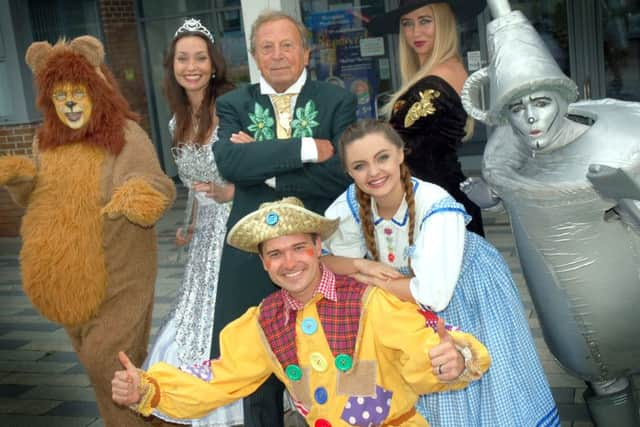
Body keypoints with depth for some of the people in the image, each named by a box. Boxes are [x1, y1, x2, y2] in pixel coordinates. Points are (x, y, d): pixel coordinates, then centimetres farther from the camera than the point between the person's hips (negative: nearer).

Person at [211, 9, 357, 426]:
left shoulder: (338, 100, 0)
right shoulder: (234, 104, 5)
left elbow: (343, 172, -15)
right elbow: (228, 161, -15)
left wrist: (263, 167, -13)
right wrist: (306, 148, -20)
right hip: (254, 254, 2)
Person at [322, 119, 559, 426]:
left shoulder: (437, 207, -34)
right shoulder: (349, 205, -19)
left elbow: (432, 295, -39)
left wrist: (363, 276, -30)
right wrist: (361, 264, -29)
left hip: (467, 291, -4)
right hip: (405, 305, 4)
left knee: (469, 391, 10)